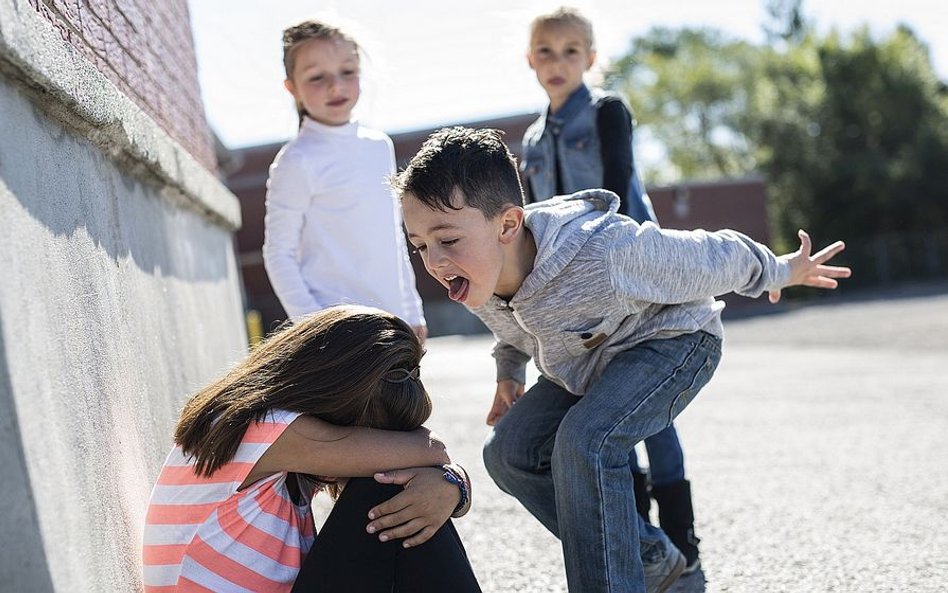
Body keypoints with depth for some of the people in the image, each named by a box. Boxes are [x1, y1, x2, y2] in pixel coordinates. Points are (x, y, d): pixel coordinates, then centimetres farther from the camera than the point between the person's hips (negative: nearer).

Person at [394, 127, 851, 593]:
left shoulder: (605, 254, -41)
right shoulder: (476, 280, -19)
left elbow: (714, 258, -22)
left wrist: (781, 272, -6)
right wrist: (508, 372, 19)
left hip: (672, 341, -7)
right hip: (585, 363, 8)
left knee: (584, 442, -31)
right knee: (508, 453, -2)